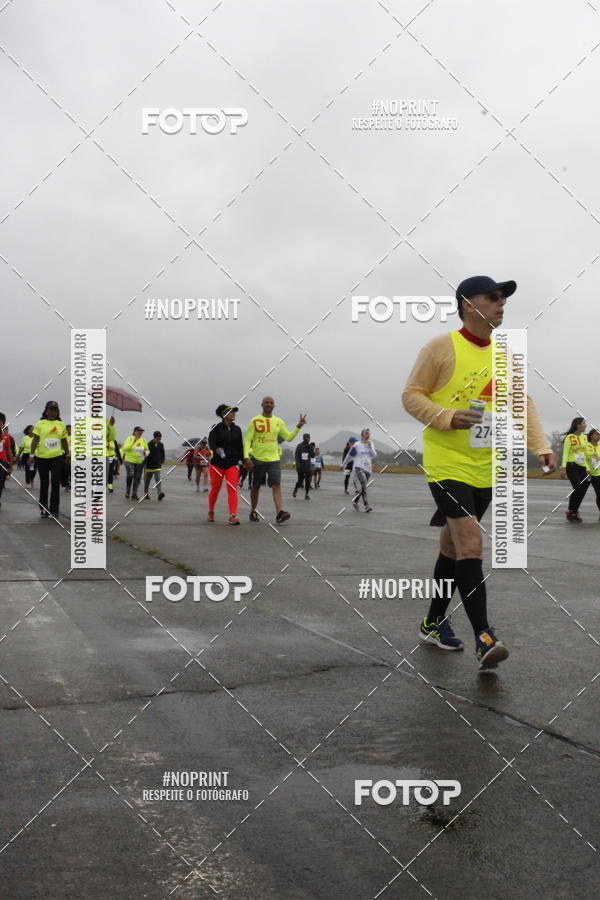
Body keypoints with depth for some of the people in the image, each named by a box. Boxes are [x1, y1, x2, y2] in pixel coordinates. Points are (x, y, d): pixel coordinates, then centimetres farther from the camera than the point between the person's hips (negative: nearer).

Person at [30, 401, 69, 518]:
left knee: (55, 483, -5)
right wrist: (32, 454, -10)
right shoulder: (40, 424, 0)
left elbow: (64, 442, 14)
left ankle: (54, 509, 5)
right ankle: (43, 509, 19)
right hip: (42, 457, -1)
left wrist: (67, 455, 14)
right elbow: (35, 440, -2)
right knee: (44, 484, 8)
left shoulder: (61, 424, 8)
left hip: (57, 457, 1)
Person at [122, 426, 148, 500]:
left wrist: (146, 453, -6)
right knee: (130, 476, -20)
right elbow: (125, 448, -15)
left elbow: (147, 450, 18)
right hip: (130, 461, -4)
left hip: (139, 462, 4)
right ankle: (127, 492, -5)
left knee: (137, 479, 2)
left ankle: (134, 495, 9)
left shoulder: (143, 440, 9)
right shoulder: (129, 439, -4)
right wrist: (133, 442, -23)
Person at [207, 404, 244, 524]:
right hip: (217, 463, -2)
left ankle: (232, 516, -20)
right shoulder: (216, 428, -3)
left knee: (233, 489, -14)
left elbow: (240, 447, 13)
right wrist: (217, 449, -37)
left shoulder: (237, 429, 9)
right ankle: (211, 512, 34)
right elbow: (211, 442, -16)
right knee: (215, 489, 9)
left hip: (232, 463, 2)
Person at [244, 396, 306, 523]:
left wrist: (298, 427, -2)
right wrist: (246, 457, -15)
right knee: (255, 487, 8)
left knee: (276, 485, -12)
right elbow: (247, 440, -5)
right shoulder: (255, 421, -2)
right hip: (258, 459, -2)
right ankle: (253, 512, 24)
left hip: (274, 459, 2)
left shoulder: (279, 422, 9)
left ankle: (279, 513, -22)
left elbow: (288, 437, 12)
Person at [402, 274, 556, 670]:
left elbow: (522, 403, 12)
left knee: (455, 544, 15)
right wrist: (447, 418, -23)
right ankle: (484, 637, -14)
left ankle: (434, 623, 29)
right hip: (447, 463, -6)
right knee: (469, 540, -17)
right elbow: (411, 395, -8)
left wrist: (540, 445, -1)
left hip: (484, 469, 7)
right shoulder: (442, 347, -9)